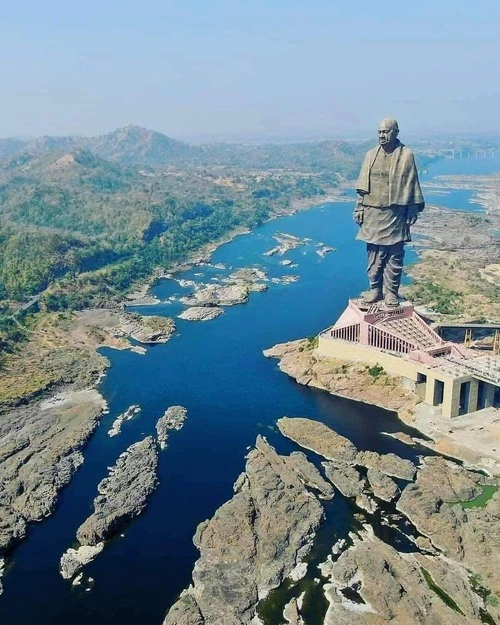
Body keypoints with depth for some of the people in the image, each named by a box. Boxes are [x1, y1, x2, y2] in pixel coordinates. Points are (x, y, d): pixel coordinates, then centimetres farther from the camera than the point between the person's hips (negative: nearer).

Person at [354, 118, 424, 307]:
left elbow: (411, 186, 0)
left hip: (395, 214, -2)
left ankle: (391, 291, 13)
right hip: (373, 213, 3)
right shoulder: (371, 155, 6)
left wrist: (413, 212, -2)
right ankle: (375, 289, 17)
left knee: (394, 255, 3)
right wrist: (359, 208, 4)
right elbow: (362, 185, 8)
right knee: (374, 254, 6)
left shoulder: (406, 155, -2)